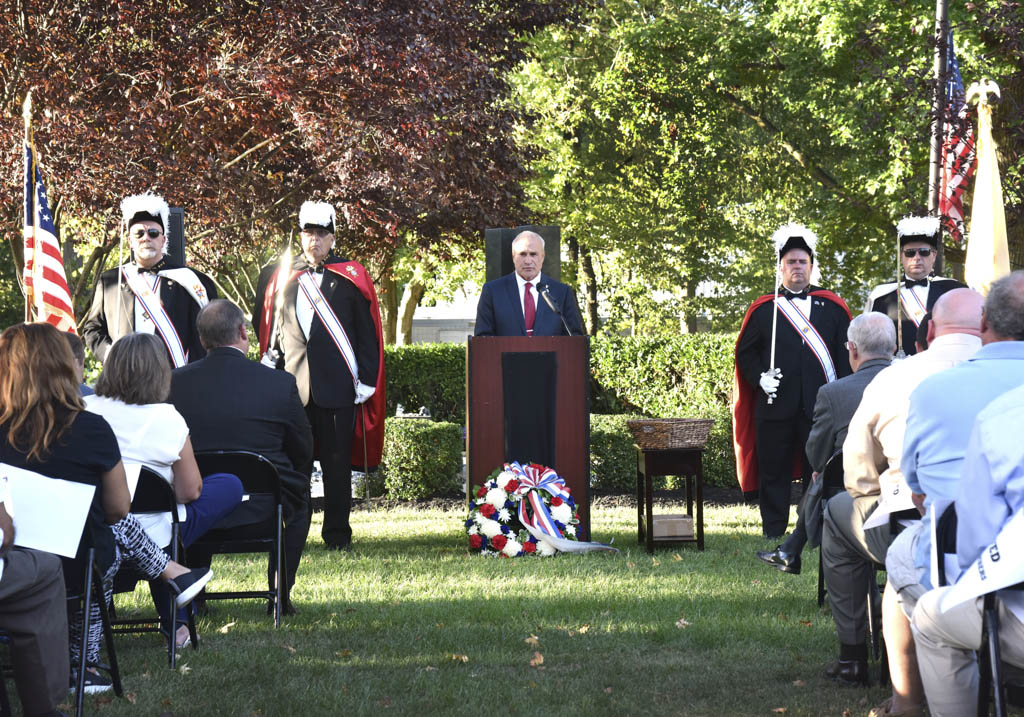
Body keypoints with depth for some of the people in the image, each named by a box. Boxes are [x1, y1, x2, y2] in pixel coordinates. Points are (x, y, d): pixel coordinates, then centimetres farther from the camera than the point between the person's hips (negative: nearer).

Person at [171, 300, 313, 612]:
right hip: (260, 512, -2)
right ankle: (281, 595, 31)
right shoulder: (281, 384, -11)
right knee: (300, 495, 32)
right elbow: (304, 454, 0)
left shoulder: (174, 382, -7)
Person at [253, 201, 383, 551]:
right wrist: (271, 363, 10)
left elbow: (368, 334, 5)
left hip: (337, 384, -2)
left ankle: (337, 534, 11)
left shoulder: (351, 277, 5)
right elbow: (267, 325, 21)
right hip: (292, 382, 2)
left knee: (337, 461, 2)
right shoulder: (280, 276, 11)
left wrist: (366, 380, 0)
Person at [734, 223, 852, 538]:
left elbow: (846, 352, 8)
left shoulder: (832, 306, 10)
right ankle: (773, 537, 11)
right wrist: (759, 378, -8)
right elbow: (745, 353, 10)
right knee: (773, 474, 3)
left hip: (820, 407, 0)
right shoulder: (762, 309, 8)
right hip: (775, 405, 0)